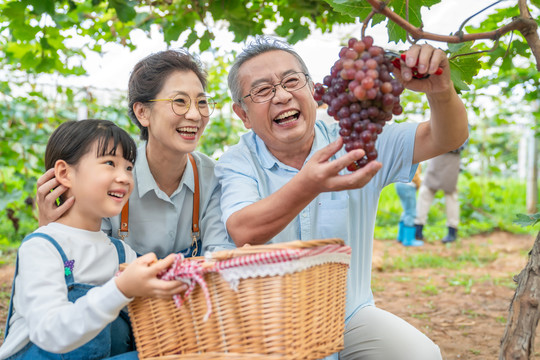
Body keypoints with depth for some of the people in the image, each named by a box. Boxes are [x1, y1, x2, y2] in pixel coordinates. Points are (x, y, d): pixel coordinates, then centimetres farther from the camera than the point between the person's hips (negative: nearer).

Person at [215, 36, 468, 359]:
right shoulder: (237, 164, -8)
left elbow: (446, 138, -10)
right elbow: (243, 233, -28)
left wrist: (441, 91, -34)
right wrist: (309, 184, -46)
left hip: (352, 316, 1)